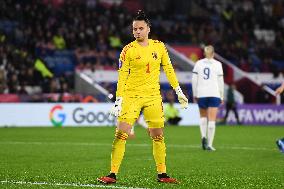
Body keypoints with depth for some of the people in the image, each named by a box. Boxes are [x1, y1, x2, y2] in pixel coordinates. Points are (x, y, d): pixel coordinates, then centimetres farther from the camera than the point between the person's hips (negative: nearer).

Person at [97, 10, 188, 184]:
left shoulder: (159, 46, 6)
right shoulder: (128, 50, -4)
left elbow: (168, 69, 15)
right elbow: (122, 77, -4)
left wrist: (179, 91, 13)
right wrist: (118, 101, -10)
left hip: (153, 96, 3)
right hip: (131, 96, -3)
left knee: (158, 136, 3)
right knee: (121, 134, -11)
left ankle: (162, 174, 14)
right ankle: (113, 174, -7)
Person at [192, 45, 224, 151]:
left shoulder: (198, 63, 5)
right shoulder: (217, 64, 1)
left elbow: (194, 80, 3)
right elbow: (220, 81, 0)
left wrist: (195, 94, 11)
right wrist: (222, 96, 7)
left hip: (201, 94, 2)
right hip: (214, 94, -2)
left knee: (203, 116, 20)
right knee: (212, 120, 0)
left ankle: (203, 136, -1)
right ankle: (209, 144, -4)